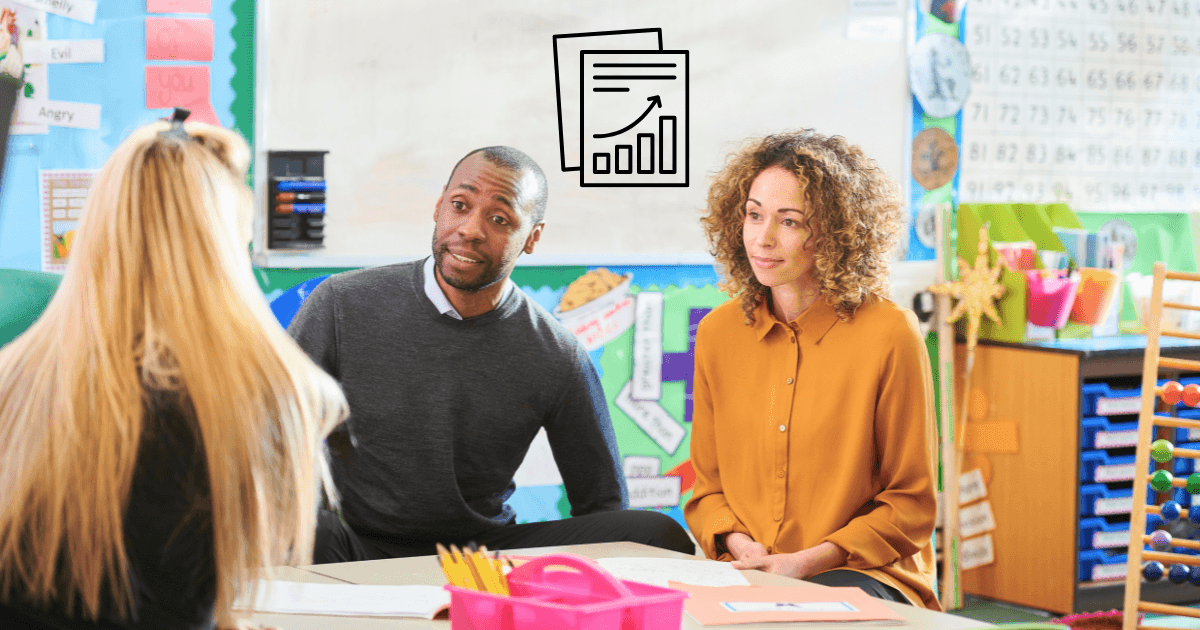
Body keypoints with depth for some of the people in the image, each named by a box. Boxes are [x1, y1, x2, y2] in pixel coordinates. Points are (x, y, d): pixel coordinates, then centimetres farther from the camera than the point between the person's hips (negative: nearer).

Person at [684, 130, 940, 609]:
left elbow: (910, 506, -1)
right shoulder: (718, 332, 8)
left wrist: (805, 561, -14)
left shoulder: (890, 335, -7)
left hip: (863, 574, -4)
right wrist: (738, 544, -5)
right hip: (745, 572, 4)